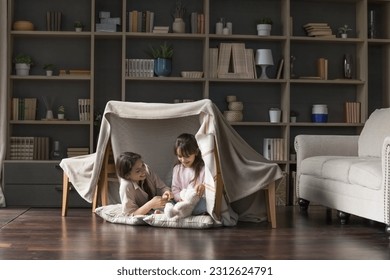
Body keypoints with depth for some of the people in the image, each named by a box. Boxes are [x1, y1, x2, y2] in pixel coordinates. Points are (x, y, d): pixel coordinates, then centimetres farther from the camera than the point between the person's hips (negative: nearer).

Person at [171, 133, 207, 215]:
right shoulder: (177, 169, 13)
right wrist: (181, 198, -13)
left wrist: (204, 187, -33)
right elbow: (175, 189, 10)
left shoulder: (203, 168, 1)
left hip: (200, 202, -2)